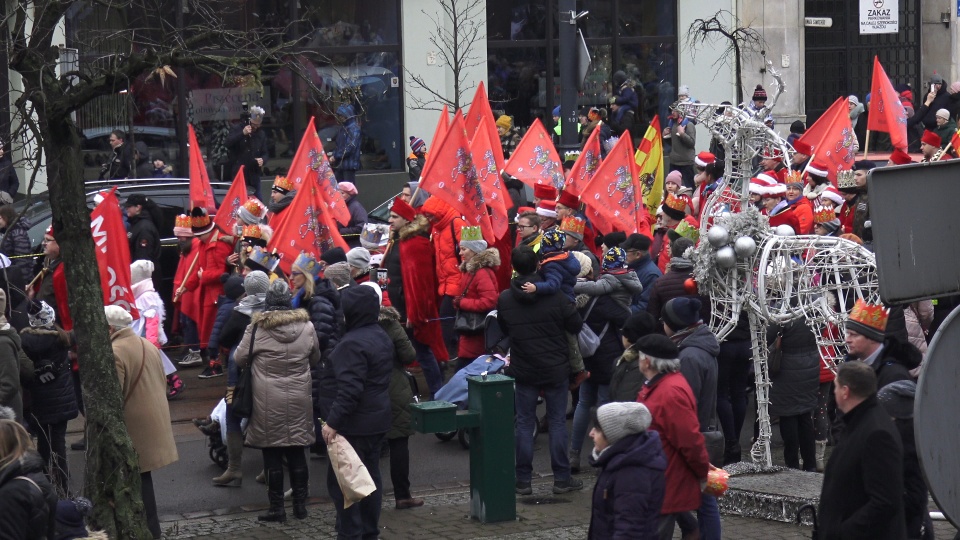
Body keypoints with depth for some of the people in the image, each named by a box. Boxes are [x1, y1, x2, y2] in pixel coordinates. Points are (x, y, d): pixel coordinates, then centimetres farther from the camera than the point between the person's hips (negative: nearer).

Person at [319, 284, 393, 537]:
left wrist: (333, 421, -26)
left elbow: (349, 389, -27)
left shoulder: (352, 344, -20)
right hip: (377, 419, 10)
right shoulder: (382, 337, 11)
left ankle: (350, 534, -5)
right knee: (370, 476, 14)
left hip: (354, 424, -10)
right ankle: (370, 531, 20)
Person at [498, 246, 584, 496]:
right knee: (557, 421, 6)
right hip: (555, 369, -1)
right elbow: (576, 325, -7)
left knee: (524, 423, 8)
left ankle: (523, 480, 8)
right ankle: (561, 478, 8)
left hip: (523, 370, 1)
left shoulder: (505, 299, -7)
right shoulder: (555, 296, -13)